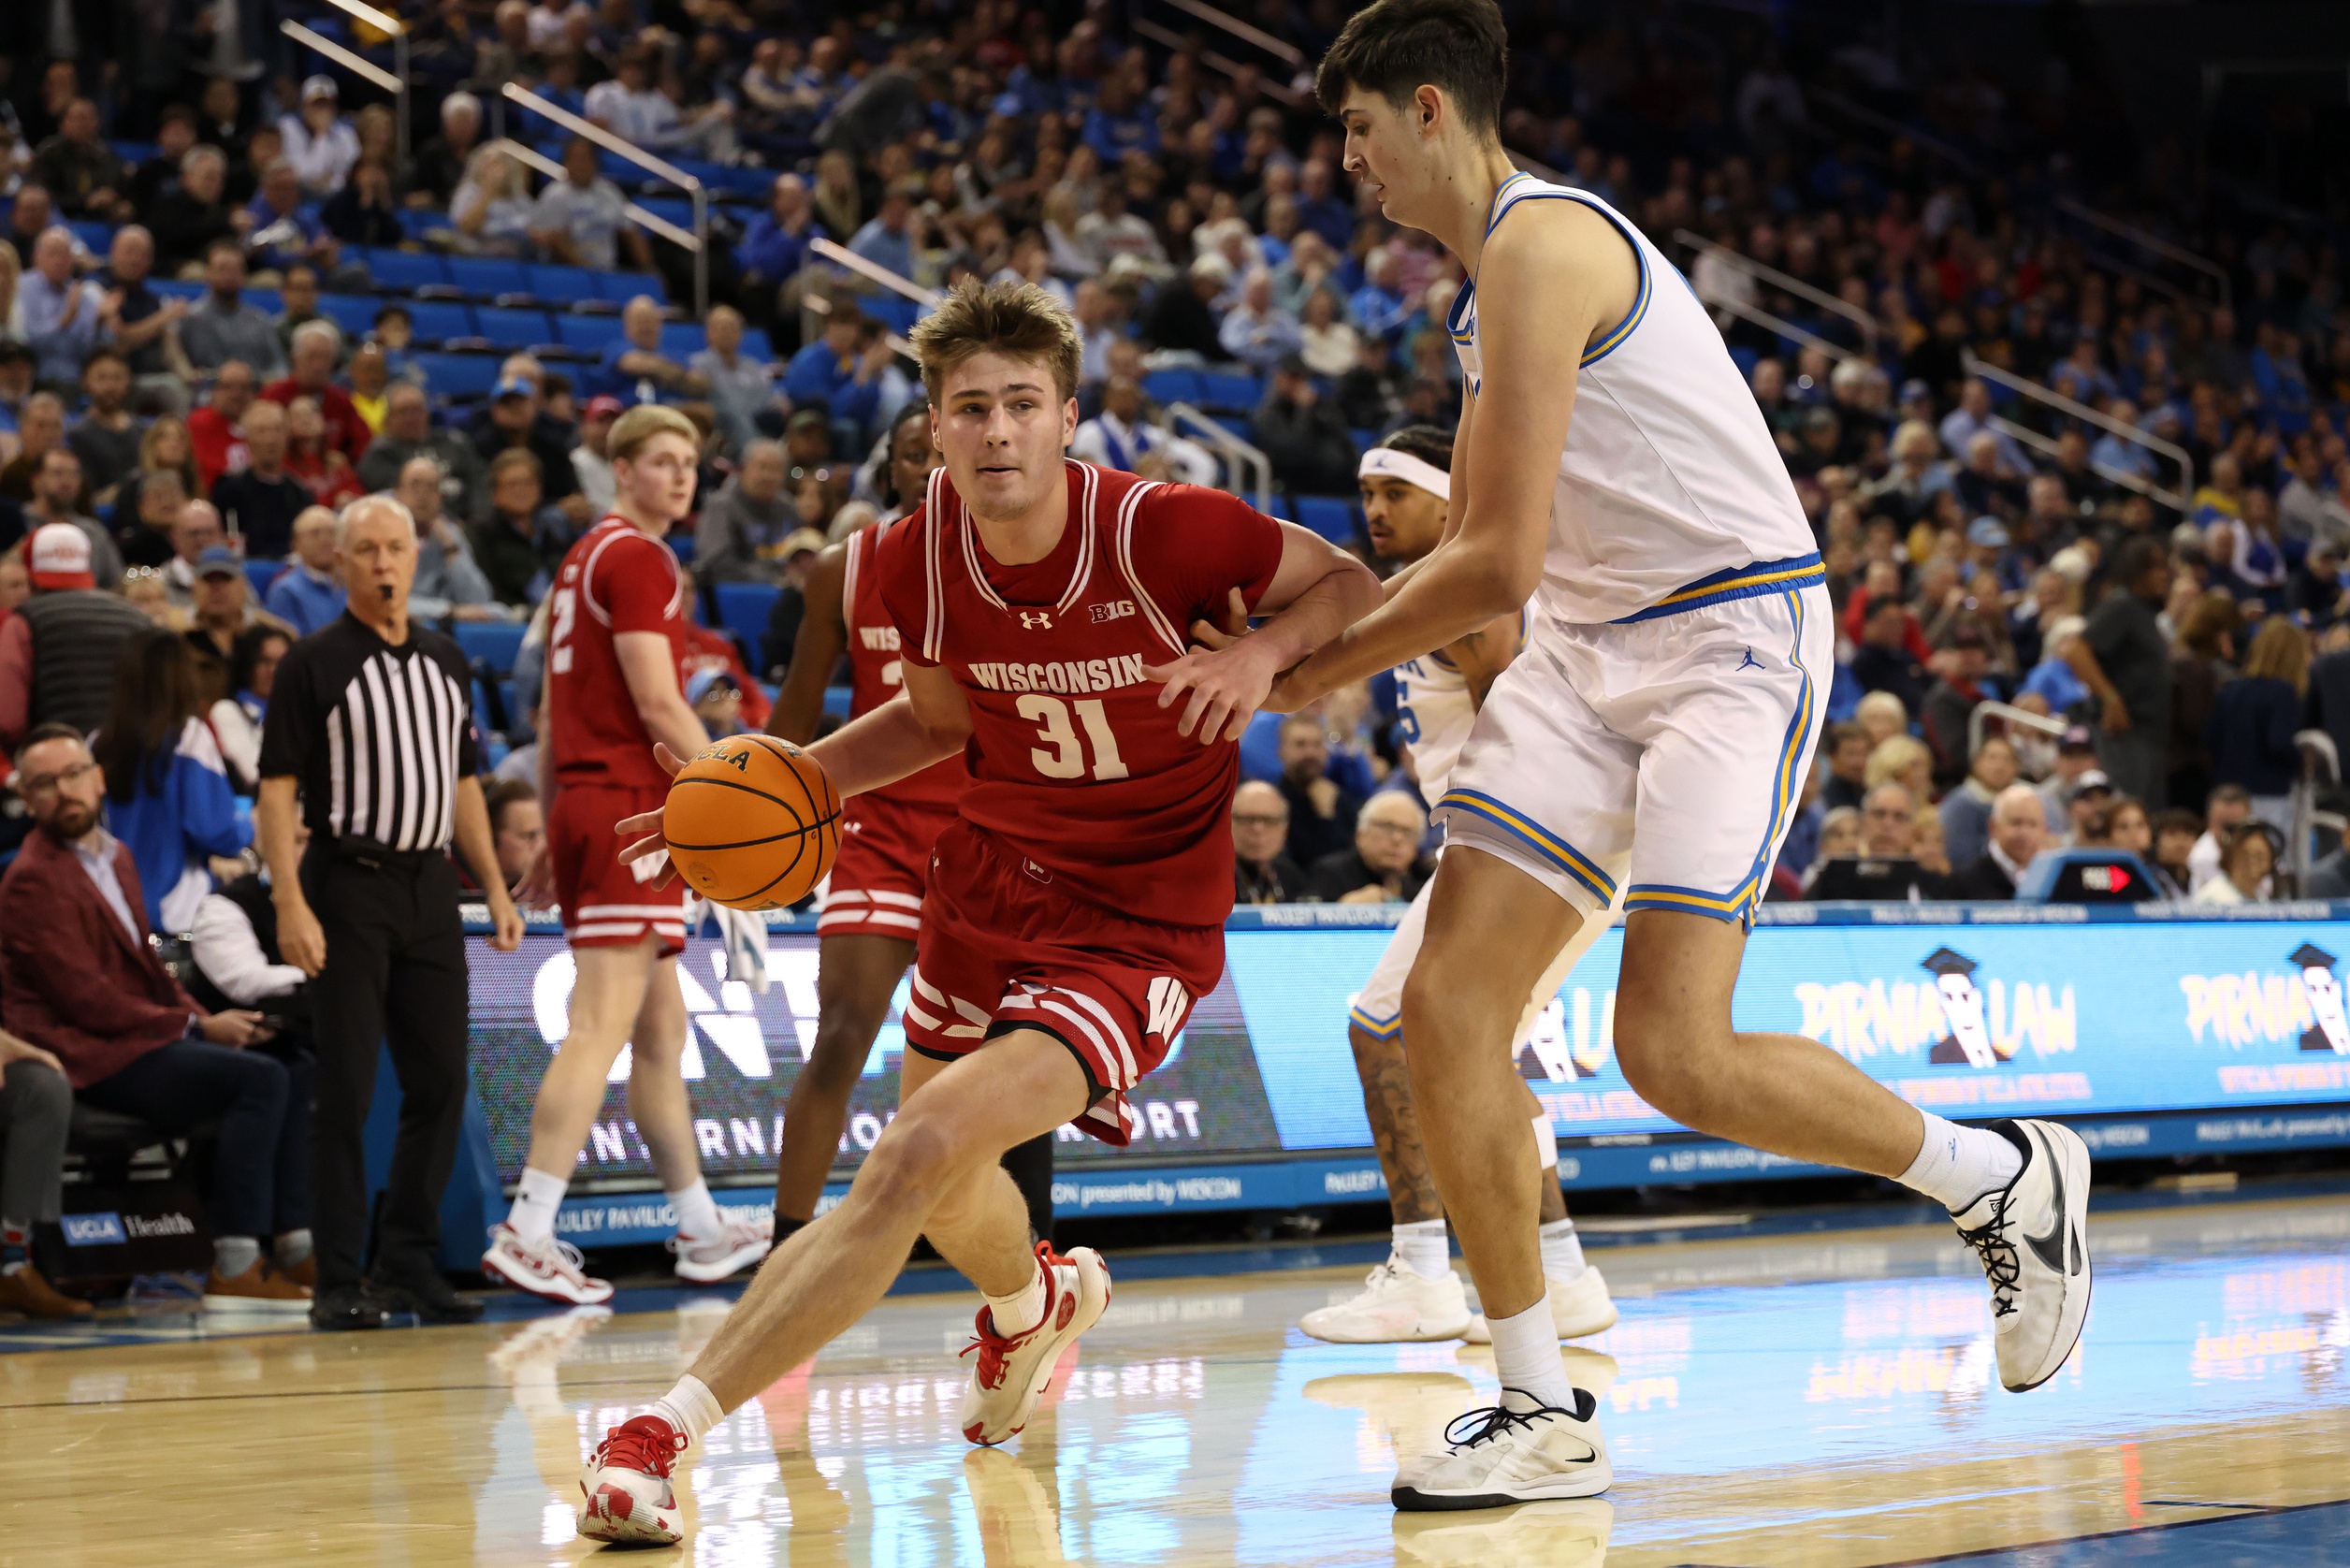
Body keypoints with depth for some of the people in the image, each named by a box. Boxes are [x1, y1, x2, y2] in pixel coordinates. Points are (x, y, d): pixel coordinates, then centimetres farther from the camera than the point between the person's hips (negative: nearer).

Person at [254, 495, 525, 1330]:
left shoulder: (446, 663, 14)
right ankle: (339, 1283, -1)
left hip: (430, 886, 6)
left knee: (441, 1082, 5)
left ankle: (408, 1264, 15)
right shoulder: (313, 664, -3)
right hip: (348, 887, -5)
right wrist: (291, 904, -16)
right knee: (347, 1090, -6)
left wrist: (495, 887, 12)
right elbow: (276, 791, -7)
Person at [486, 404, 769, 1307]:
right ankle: (527, 1234, -22)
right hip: (631, 804, -10)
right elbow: (657, 704, -16)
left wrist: (554, 841, 24)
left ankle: (700, 1229, 24)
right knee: (602, 1024, -14)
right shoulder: (638, 557, -8)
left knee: (661, 1029, 16)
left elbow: (552, 713, 22)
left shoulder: (583, 557, 21)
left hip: (584, 803, 10)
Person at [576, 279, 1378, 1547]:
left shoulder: (1162, 532, -22)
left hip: (1138, 920, -6)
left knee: (920, 1156, -25)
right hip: (991, 873, 6)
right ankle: (1035, 1302, 62)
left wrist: (1262, 651, -29)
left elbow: (1351, 588, -8)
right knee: (940, 1193, 24)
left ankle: (668, 1430, -23)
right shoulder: (915, 559, -9)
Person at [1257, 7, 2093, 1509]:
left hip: (1735, 636, -10)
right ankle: (1544, 1414, 0)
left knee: (1676, 1053, -17)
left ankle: (2010, 1178, 8)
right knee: (1447, 1005, -5)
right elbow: (1484, 554, 23)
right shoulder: (1499, 270, 17)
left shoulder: (1540, 243, -16)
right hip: (1594, 651, 10)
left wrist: (1332, 662, -8)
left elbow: (1499, 565, -21)